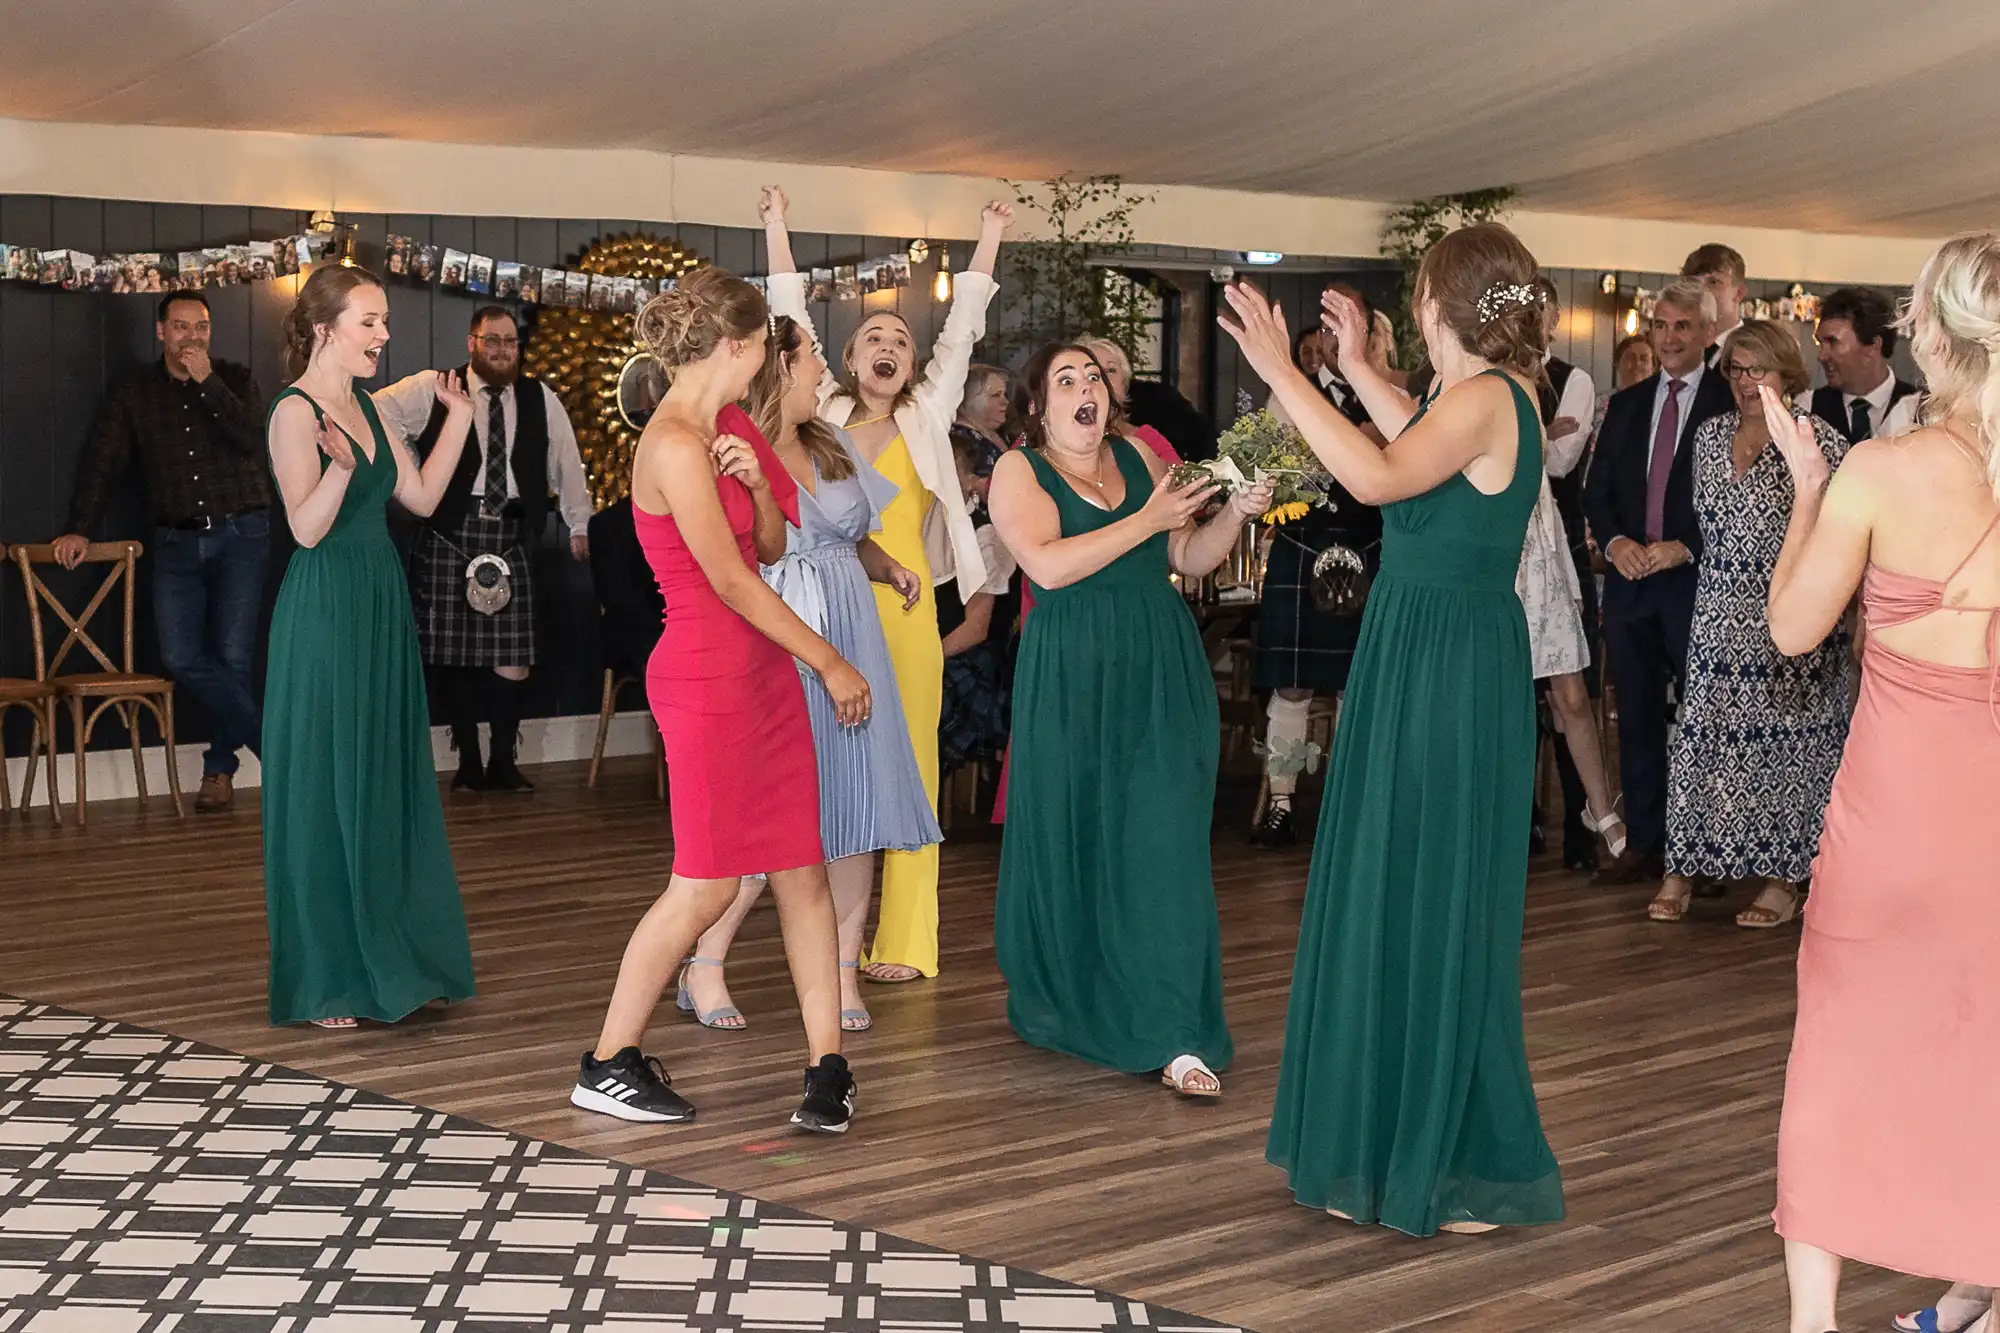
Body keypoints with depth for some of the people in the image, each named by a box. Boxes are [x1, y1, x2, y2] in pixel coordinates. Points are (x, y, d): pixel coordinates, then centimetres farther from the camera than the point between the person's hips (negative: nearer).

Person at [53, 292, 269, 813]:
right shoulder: (135, 390, 9)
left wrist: (207, 382, -17)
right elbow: (102, 460, 5)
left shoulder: (236, 379, 4)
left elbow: (254, 440, -13)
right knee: (181, 656, -12)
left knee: (233, 655, -9)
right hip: (177, 541, 2)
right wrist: (79, 528, -5)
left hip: (240, 535, -2)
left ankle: (220, 768, 9)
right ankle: (274, 744, 2)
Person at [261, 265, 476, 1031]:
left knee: (389, 785, 11)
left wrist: (458, 420, 10)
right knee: (326, 790, -2)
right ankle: (324, 982, 7)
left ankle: (395, 960, 20)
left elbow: (421, 497, 13)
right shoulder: (295, 412, -11)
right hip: (324, 614, -8)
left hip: (381, 606, 8)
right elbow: (306, 528, -18)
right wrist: (340, 465, -34)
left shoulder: (365, 407, 13)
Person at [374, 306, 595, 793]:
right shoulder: (430, 391, 2)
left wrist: (579, 525, 19)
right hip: (448, 535, -1)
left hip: (511, 535, 2)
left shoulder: (541, 400, 10)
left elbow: (566, 462, 18)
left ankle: (503, 760, 12)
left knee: (513, 659, -3)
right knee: (452, 654, 1)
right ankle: (468, 762, 13)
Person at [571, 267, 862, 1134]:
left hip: (766, 669, 9)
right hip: (705, 679, -9)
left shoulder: (728, 429, 10)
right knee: (705, 885, -4)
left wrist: (759, 484, -7)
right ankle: (607, 1066, 9)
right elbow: (732, 581, -17)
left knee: (802, 867, 5)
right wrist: (830, 663, -10)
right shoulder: (674, 446, -18)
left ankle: (827, 1064, 9)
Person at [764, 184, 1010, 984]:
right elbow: (791, 320, 11)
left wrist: (988, 242, 11)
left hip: (904, 614, 0)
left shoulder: (926, 418, 13)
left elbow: (960, 332, 12)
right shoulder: (824, 415, 11)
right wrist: (777, 230, 10)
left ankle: (903, 942, 3)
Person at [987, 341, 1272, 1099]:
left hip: (1161, 674, 3)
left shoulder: (1139, 459, 12)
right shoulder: (1018, 471, 0)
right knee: (1074, 839, 7)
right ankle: (1066, 1003, 28)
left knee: (1165, 842, -5)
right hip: (1071, 680, -2)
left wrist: (1235, 512, -2)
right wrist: (1147, 520, -16)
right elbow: (1048, 564, -17)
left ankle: (1178, 1037, -8)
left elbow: (1190, 559, 15)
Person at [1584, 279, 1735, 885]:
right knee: (1637, 717, 9)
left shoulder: (1730, 403, -3)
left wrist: (1684, 548, -15)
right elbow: (1595, 490, 13)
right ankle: (1644, 844, 17)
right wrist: (1615, 541, -5)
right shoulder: (1625, 404, 15)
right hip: (1629, 578, 5)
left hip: (1696, 579, -5)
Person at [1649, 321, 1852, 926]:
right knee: (1702, 735, 2)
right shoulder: (1710, 435, 12)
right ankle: (1682, 872, 7)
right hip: (1719, 614, 5)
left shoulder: (1819, 439, -5)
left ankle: (1784, 879, 8)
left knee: (1785, 740, -1)